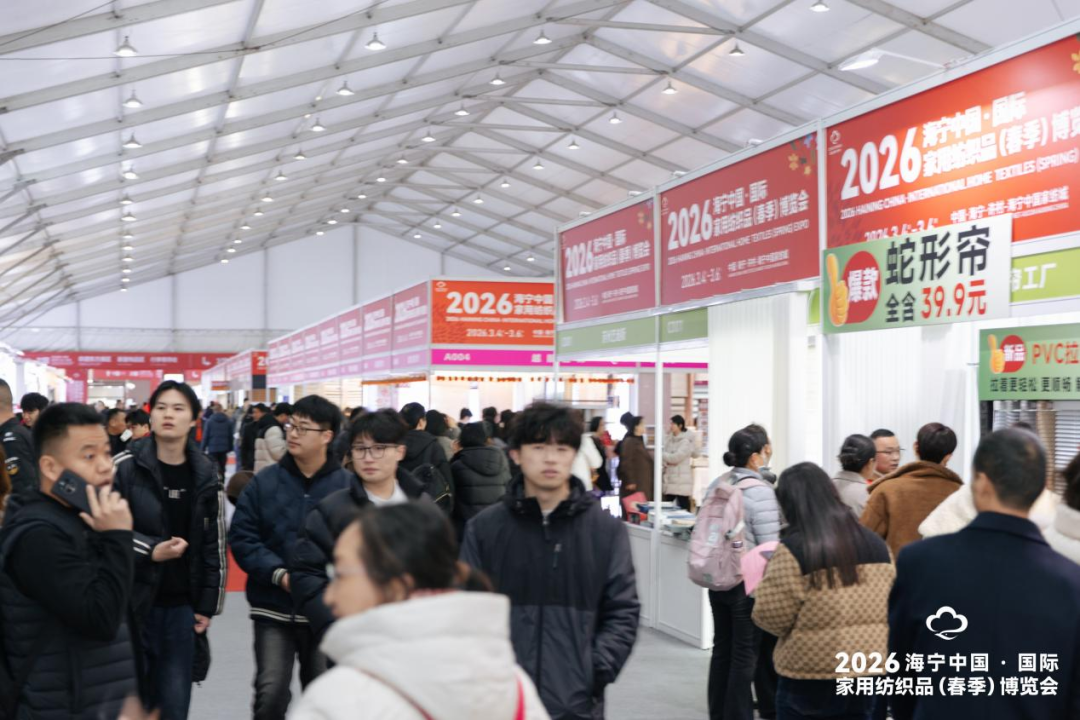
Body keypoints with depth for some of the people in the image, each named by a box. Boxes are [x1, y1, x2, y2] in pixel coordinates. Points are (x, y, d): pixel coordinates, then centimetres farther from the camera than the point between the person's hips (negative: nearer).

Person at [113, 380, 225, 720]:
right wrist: (150, 551, -20)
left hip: (181, 606, 3)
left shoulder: (205, 474, 4)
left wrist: (208, 604, 6)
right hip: (131, 601, -3)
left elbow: (214, 543, 8)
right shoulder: (125, 466, -8)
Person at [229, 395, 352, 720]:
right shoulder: (265, 482, -2)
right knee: (270, 691, -4)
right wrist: (279, 574, -15)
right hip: (274, 607, 0)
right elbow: (241, 537, -3)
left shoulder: (347, 485, -7)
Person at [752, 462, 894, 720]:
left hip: (808, 679, -5)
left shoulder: (792, 549, -15)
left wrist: (764, 585, 5)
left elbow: (771, 617, -13)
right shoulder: (876, 544, 3)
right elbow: (891, 609, 10)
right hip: (867, 672, 5)